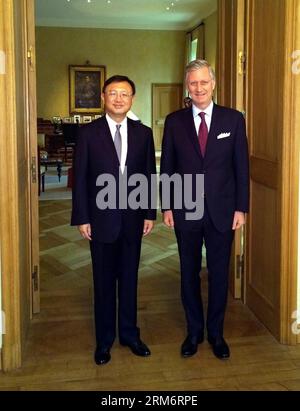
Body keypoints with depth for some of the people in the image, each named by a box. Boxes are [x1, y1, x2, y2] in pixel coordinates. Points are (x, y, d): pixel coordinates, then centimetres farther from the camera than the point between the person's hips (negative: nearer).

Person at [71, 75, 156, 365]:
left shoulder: (143, 133, 4)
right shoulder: (88, 132, -3)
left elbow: (149, 175, 6)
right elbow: (80, 178, -4)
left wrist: (150, 214, 3)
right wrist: (82, 218, -7)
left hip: (133, 218, 2)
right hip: (101, 218, -2)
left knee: (129, 278, 13)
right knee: (104, 281, 9)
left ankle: (129, 334, 29)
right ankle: (104, 340, 23)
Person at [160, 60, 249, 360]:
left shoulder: (233, 119, 0)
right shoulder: (174, 121, 2)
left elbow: (241, 167, 0)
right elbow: (167, 167, 4)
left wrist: (241, 208, -3)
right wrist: (166, 207, 0)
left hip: (222, 211, 0)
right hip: (186, 211, 1)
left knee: (219, 274, 9)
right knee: (189, 273, 11)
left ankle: (216, 333, 27)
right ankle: (194, 331, 28)